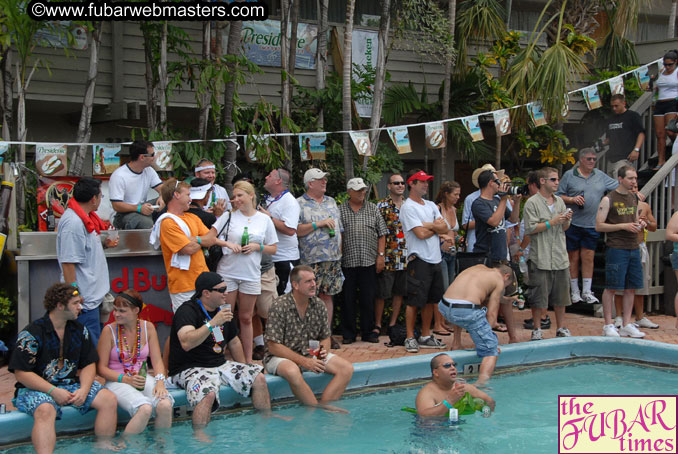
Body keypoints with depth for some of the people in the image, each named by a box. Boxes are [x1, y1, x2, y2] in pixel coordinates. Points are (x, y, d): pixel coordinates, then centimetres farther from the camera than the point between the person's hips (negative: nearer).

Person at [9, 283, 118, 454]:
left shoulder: (80, 330, 8)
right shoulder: (31, 333, -10)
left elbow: (88, 364, 10)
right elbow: (21, 373, -13)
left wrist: (84, 390, -10)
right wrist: (53, 391, -21)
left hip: (72, 385, 5)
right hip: (36, 388, -5)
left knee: (109, 400, -13)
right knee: (45, 410, -38)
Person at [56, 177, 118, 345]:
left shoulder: (85, 217, 12)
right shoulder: (73, 223, -20)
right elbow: (68, 262, -22)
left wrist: (104, 244, 10)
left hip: (93, 294, 11)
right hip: (84, 298, -11)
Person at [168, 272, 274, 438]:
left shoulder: (222, 310, 13)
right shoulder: (187, 311, -14)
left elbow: (234, 342, 26)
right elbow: (186, 343, -32)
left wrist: (243, 369, 23)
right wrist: (213, 323, -33)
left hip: (220, 365, 8)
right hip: (190, 369, -8)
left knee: (258, 377, -3)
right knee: (208, 393, -38)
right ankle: (199, 435, -31)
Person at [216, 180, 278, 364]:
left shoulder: (264, 219, 6)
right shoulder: (229, 217, 2)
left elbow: (273, 249, 9)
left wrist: (257, 247, -8)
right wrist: (228, 244, -16)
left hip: (251, 275, 1)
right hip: (227, 272, -1)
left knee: (246, 318, 8)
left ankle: (248, 360, 16)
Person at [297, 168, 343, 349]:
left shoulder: (331, 202, 17)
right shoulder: (299, 204, -2)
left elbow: (339, 228, 21)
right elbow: (295, 230, -13)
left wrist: (339, 251, 13)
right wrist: (319, 224, -14)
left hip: (333, 259, 5)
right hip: (310, 259, -5)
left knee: (327, 295, 7)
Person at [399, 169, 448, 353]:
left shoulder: (431, 205, 16)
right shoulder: (408, 207, -8)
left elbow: (445, 229, 7)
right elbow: (420, 234, -16)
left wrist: (428, 225, -8)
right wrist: (436, 226, -1)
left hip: (435, 258, 8)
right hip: (419, 259, -8)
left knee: (430, 300, 12)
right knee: (414, 301, -5)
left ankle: (426, 336, 20)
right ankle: (410, 338, 2)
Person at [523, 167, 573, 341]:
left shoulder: (559, 201, 14)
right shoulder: (532, 203, -6)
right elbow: (530, 229, -14)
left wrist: (566, 220, -1)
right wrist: (552, 222, -15)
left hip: (560, 258, 6)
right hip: (540, 258, -6)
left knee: (560, 296, 10)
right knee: (539, 298, -1)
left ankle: (561, 328, 21)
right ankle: (536, 330, 10)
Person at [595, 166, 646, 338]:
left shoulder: (634, 198, 14)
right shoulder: (608, 199, -6)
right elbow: (599, 226, -10)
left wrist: (640, 224, 3)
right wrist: (623, 226, -16)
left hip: (633, 248, 7)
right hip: (616, 248, -7)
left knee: (631, 288, 8)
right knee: (611, 287, -3)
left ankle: (627, 325, 15)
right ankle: (608, 325, 4)